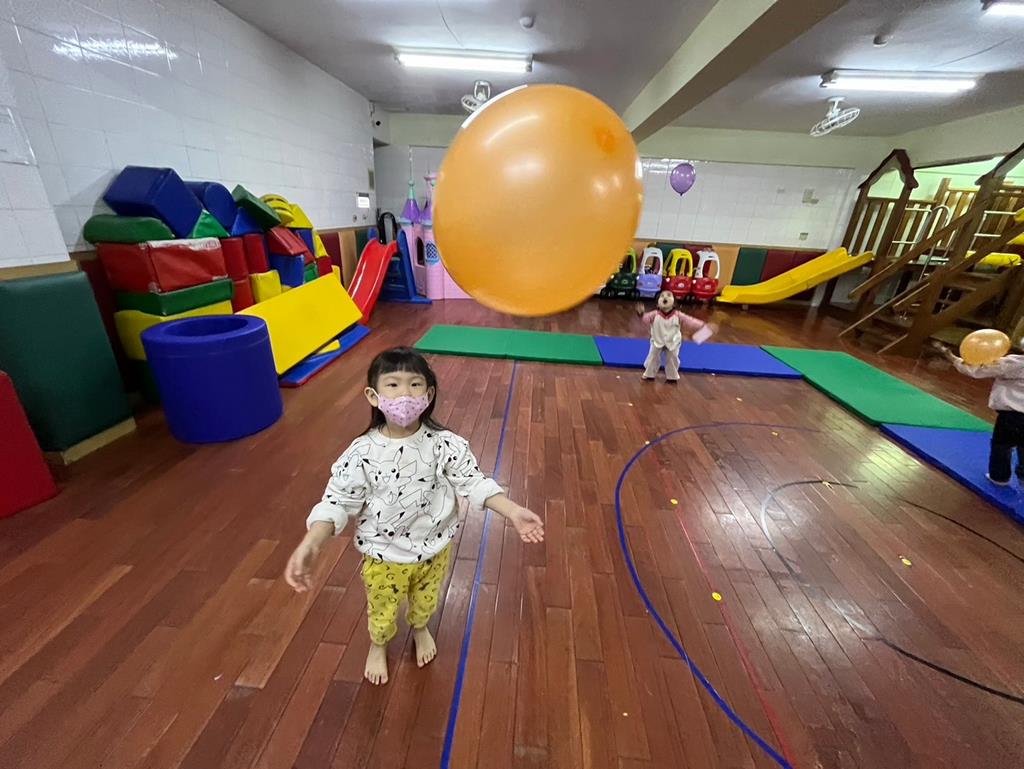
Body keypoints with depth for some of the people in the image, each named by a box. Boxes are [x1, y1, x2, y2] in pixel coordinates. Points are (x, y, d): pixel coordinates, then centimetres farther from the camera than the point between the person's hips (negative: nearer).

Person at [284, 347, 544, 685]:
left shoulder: (445, 444, -22)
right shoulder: (362, 453, -24)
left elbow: (473, 482, -19)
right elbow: (337, 502, -19)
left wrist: (514, 512, -30)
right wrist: (310, 545, -35)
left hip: (434, 548, 2)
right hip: (383, 555, -1)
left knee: (425, 600, 31)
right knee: (382, 610, 26)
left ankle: (420, 629, 67)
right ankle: (378, 645, 63)